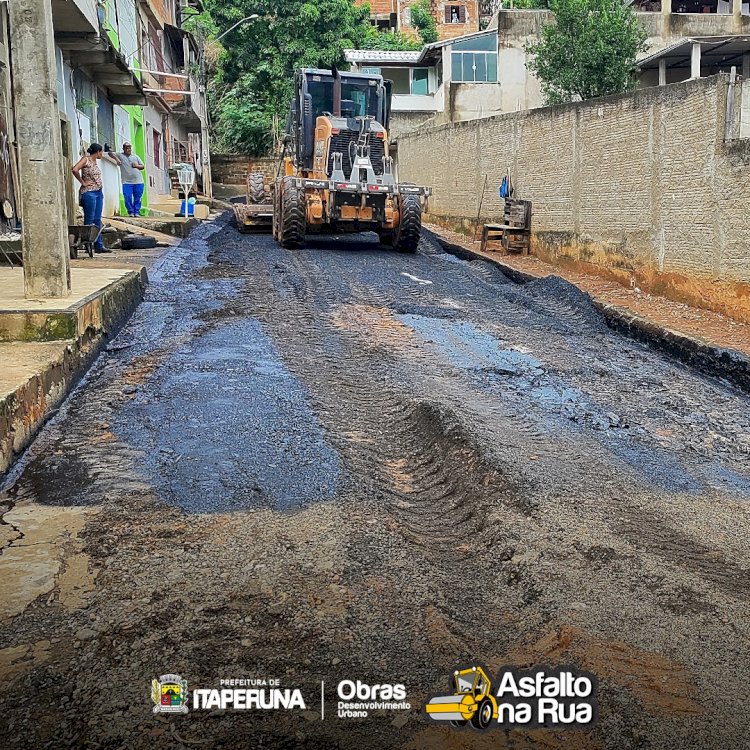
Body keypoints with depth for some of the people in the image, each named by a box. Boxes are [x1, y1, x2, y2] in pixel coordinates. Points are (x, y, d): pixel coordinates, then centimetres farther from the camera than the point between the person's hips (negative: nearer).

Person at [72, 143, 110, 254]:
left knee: (97, 220, 8)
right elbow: (75, 170, -22)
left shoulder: (95, 162, 15)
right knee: (89, 220, -6)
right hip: (89, 192, -8)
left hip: (99, 192, 8)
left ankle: (99, 245, 10)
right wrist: (83, 182, -15)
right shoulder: (86, 159, -8)